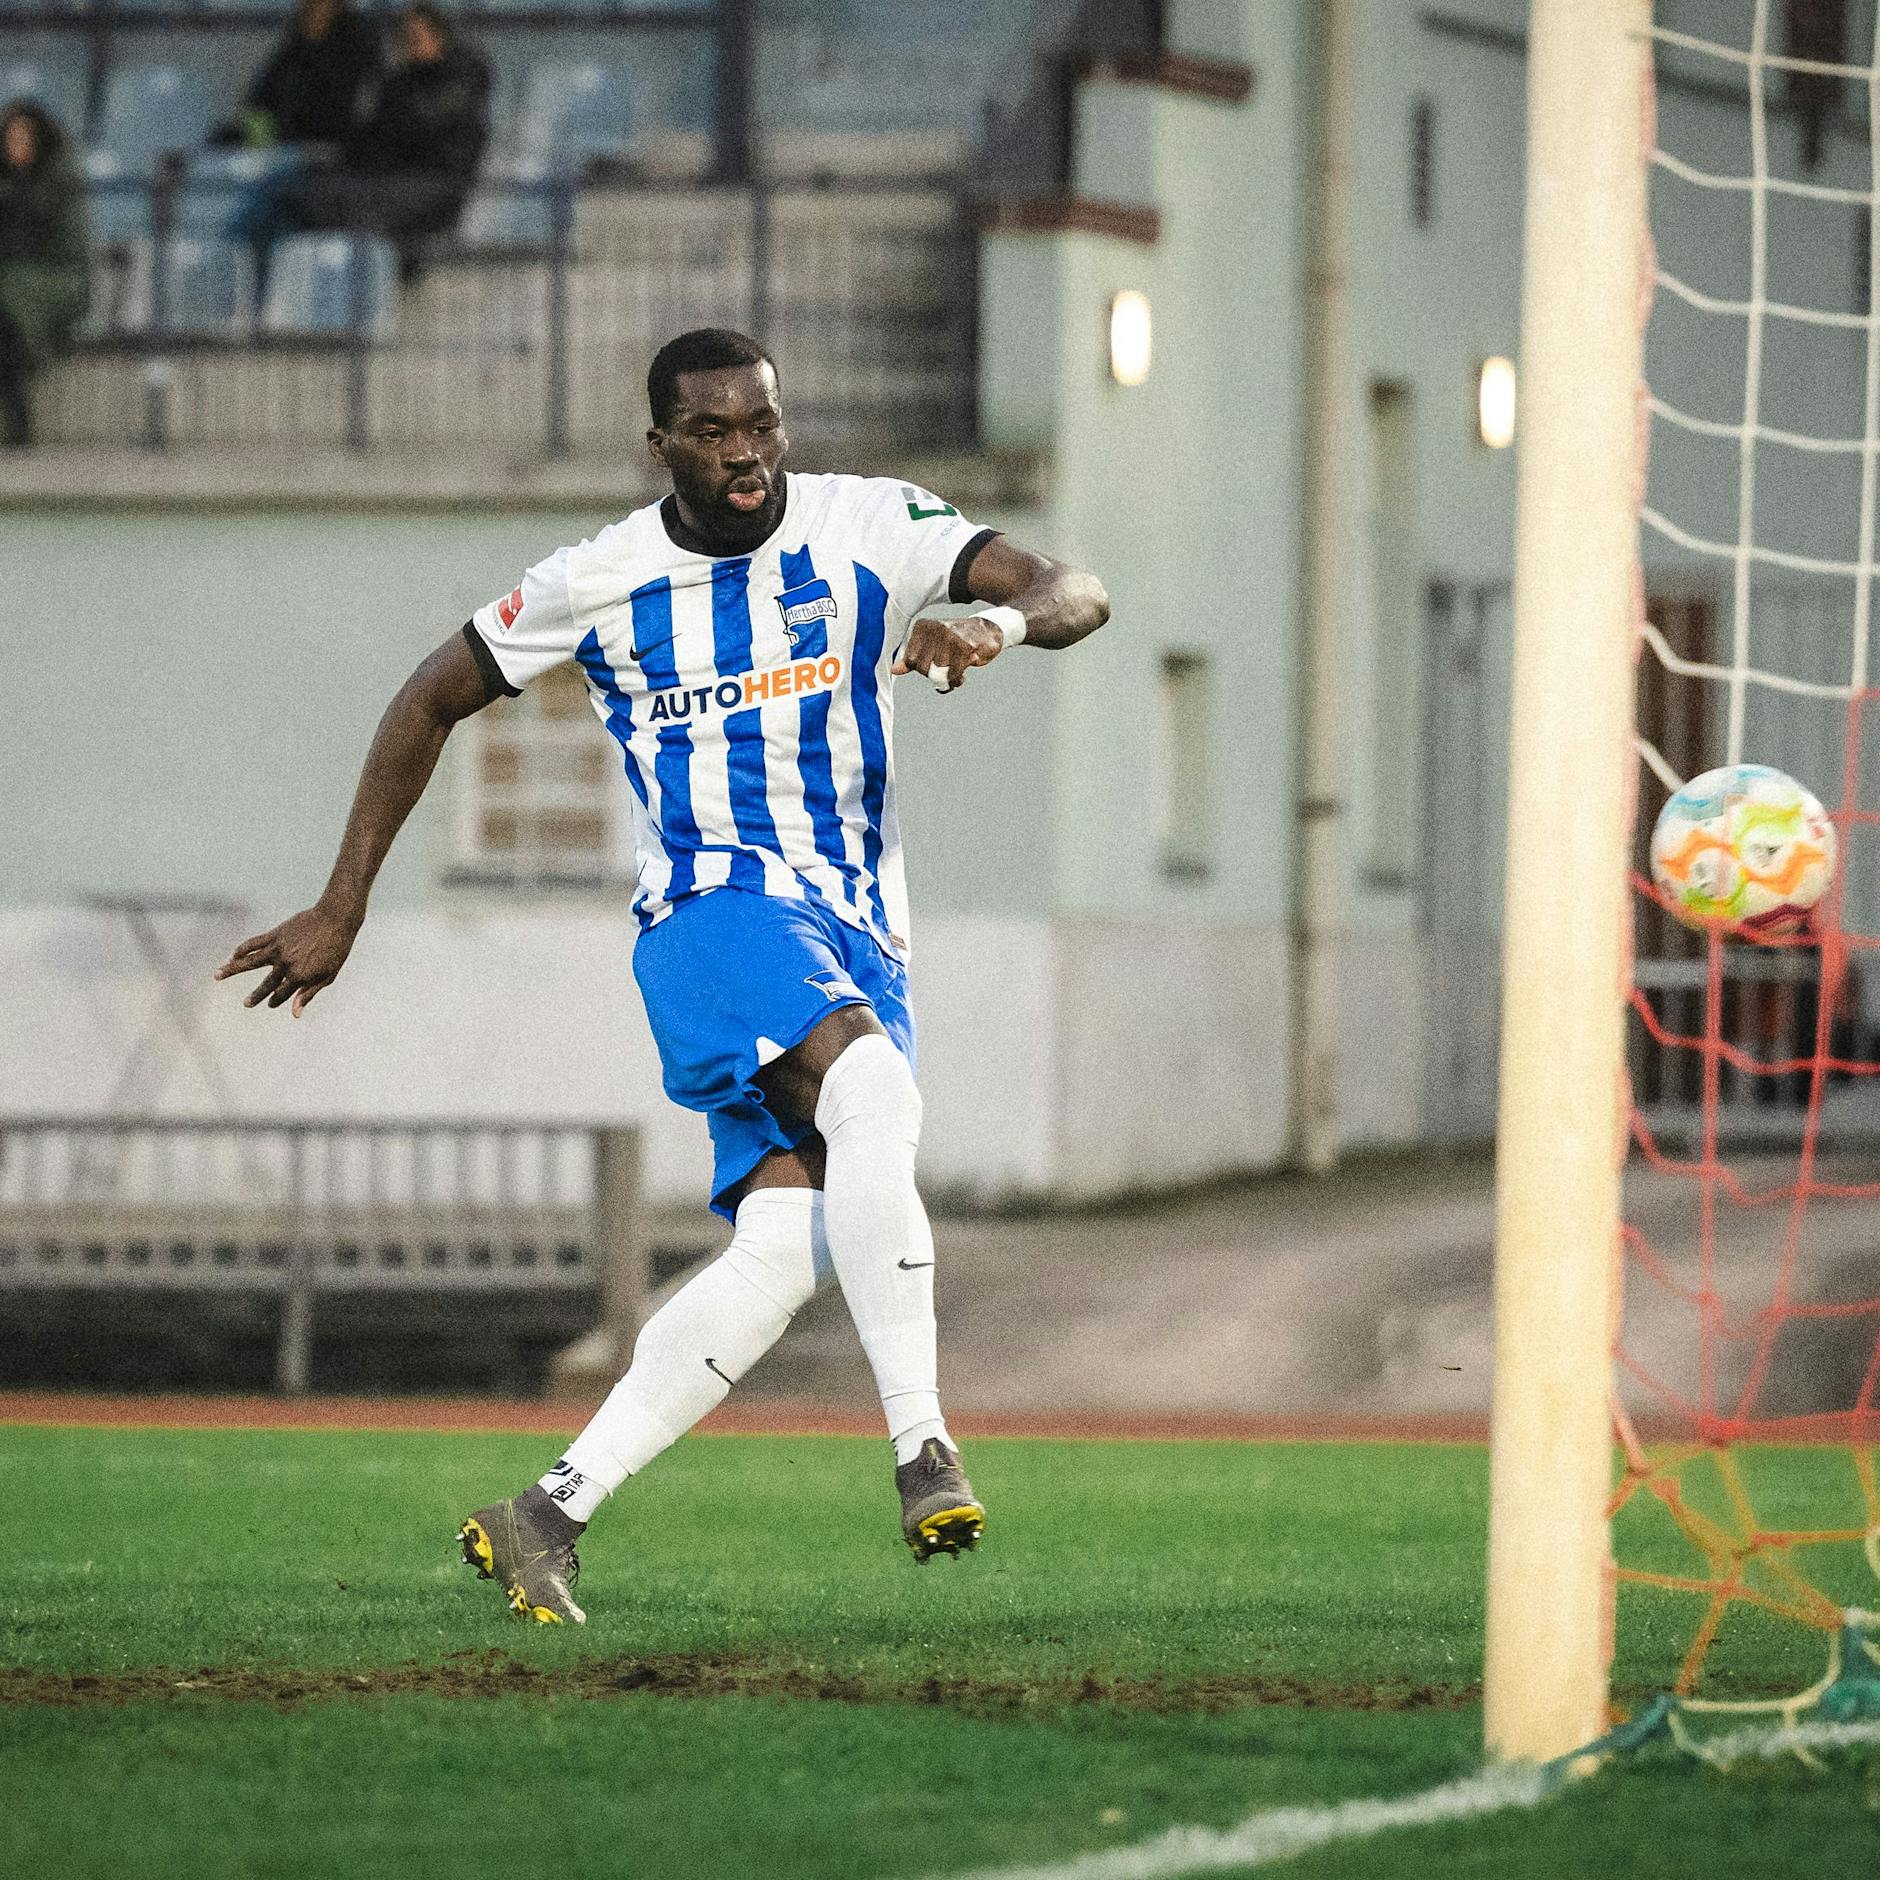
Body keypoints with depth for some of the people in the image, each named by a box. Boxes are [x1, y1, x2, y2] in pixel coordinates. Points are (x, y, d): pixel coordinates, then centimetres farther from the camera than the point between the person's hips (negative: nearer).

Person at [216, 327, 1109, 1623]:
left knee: (786, 1252, -13)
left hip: (859, 934, 3)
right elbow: (434, 700, 15)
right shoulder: (605, 581, 2)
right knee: (870, 1093, -34)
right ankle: (924, 1450, -40)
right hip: (714, 909, -3)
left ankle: (554, 1513, -5)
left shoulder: (870, 529, 1)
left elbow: (1077, 595, -8)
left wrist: (1003, 623, -33)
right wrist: (342, 911, 12)